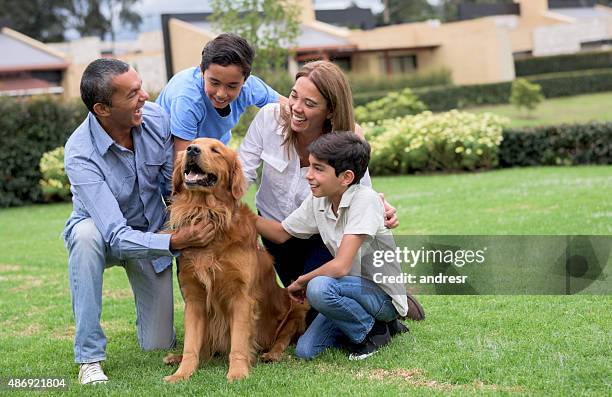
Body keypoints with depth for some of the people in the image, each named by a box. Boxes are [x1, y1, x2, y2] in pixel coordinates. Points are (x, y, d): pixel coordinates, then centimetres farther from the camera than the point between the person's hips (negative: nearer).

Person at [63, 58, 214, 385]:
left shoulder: (155, 118, -19)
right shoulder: (81, 155, -33)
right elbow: (117, 236, -39)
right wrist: (175, 242, -51)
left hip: (152, 232, 3)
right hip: (103, 229, -3)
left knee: (159, 346, 0)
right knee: (86, 237, -41)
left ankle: (152, 305, 37)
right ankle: (89, 357, -29)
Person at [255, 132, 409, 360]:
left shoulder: (365, 200, -24)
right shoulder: (318, 201, 0)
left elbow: (340, 266, -29)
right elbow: (281, 233, 14)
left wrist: (302, 281, -12)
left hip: (384, 295, -7)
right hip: (354, 287, 8)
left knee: (319, 288, -33)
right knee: (305, 351, -9)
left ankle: (373, 331, -6)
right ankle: (367, 321, 14)